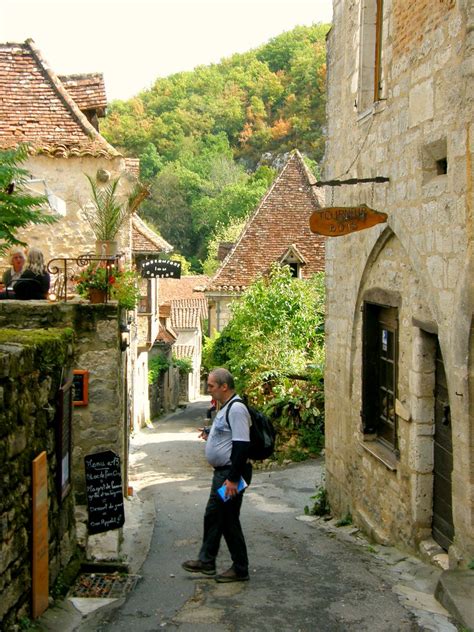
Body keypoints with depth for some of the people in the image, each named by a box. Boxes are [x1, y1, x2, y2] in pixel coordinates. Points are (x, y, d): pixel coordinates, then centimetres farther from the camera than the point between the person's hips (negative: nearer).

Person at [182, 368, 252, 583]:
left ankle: (240, 569, 13)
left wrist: (233, 479, -27)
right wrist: (210, 436, 14)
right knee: (212, 516, 17)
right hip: (221, 472, 10)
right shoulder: (225, 408, 13)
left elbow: (241, 445, -26)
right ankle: (206, 562, 29)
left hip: (230, 473, -10)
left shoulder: (236, 409, -20)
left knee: (229, 521, 0)